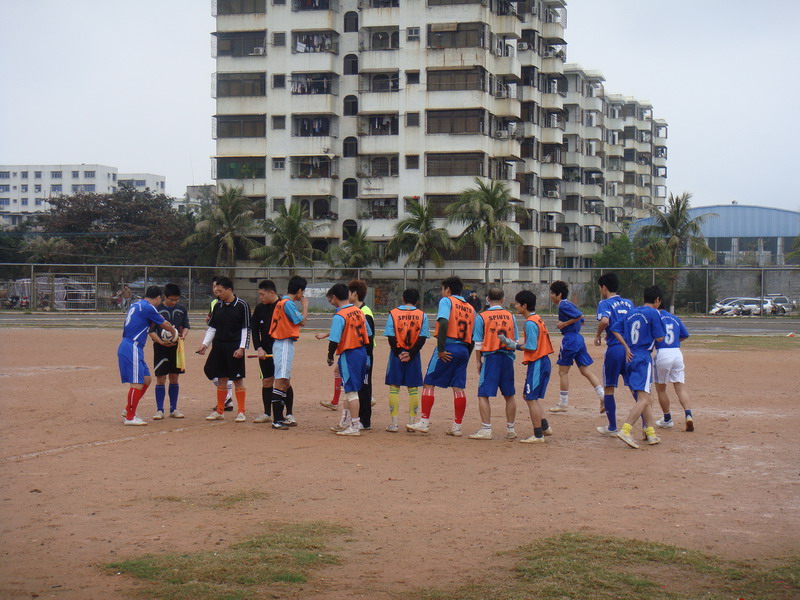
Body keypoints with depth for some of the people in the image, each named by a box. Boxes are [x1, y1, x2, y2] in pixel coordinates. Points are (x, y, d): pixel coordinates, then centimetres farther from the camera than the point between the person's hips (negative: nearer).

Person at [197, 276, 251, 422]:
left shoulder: (242, 306, -6)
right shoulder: (218, 306, 9)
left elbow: (246, 328, -7)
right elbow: (212, 327, 14)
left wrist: (241, 348, -13)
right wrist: (205, 344, 4)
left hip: (235, 348, -5)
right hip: (218, 347, 5)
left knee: (238, 380, -1)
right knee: (221, 380, 10)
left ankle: (241, 412, 5)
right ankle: (219, 411, 17)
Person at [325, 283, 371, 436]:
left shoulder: (339, 316, -15)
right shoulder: (359, 312, 8)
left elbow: (334, 340, -19)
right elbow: (368, 333, 13)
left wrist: (330, 357, -5)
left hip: (349, 354, -8)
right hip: (362, 352, 8)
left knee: (351, 391, -3)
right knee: (349, 389, 18)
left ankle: (355, 427, -1)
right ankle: (345, 423, 28)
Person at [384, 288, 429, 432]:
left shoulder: (393, 313, -2)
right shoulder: (422, 315, 0)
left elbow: (390, 337, -7)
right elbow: (422, 338, -6)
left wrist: (398, 353, -3)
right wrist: (411, 353, -6)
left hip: (397, 355, -1)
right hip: (413, 356, 1)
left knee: (394, 388, 4)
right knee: (413, 389, 7)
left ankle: (393, 423, 1)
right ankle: (412, 422, 8)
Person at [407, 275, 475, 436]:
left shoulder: (446, 301, 0)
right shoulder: (470, 308, 18)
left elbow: (443, 323, -16)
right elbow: (472, 336, 14)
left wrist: (441, 348, -17)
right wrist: (466, 357, 17)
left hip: (448, 347, -6)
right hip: (463, 349, 6)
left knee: (429, 383, 2)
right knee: (458, 388, 6)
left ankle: (424, 422, -1)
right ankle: (457, 426, 6)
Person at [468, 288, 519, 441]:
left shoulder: (481, 317, -4)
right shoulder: (510, 316, 6)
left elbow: (478, 343, -3)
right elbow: (515, 340, 8)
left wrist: (478, 361, 6)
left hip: (491, 357, -4)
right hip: (508, 357, 4)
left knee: (483, 394, 0)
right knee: (510, 395, 12)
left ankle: (486, 430, -5)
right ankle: (510, 430, 18)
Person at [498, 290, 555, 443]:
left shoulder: (530, 323, -17)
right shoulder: (537, 319, 13)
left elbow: (531, 347, -20)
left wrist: (515, 346, -8)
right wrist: (515, 344, 8)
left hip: (537, 363, -10)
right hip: (543, 361, 10)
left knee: (531, 399, -2)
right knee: (529, 396, 19)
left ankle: (538, 435, 2)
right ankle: (545, 427, 22)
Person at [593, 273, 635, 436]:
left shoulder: (604, 303, -3)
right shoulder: (628, 303, 15)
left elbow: (604, 320, -23)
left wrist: (597, 335, -6)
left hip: (614, 349, -5)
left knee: (608, 388, 8)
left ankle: (612, 427, 12)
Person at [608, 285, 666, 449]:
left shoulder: (631, 313, 13)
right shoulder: (653, 313, -7)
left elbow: (615, 329, 7)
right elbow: (659, 338, -9)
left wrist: (627, 347, 6)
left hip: (630, 357, 8)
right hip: (643, 358, -8)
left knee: (644, 398, 15)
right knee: (643, 399, -13)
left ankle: (650, 433, 17)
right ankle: (625, 430, -28)